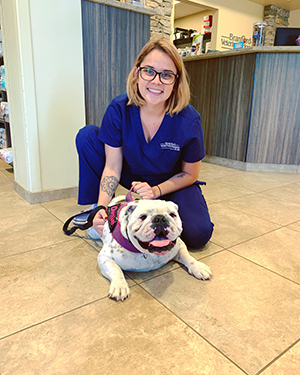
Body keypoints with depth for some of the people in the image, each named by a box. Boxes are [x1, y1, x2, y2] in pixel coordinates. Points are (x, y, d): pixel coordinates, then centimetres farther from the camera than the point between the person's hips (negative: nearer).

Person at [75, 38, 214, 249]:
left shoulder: (189, 120, -26)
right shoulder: (118, 109, -21)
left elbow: (190, 174, -12)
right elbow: (112, 167, -18)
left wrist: (156, 191, -25)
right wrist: (103, 205, -32)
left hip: (172, 183, -1)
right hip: (133, 174, 2)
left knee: (198, 235, -25)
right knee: (87, 136, -15)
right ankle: (96, 208, -3)